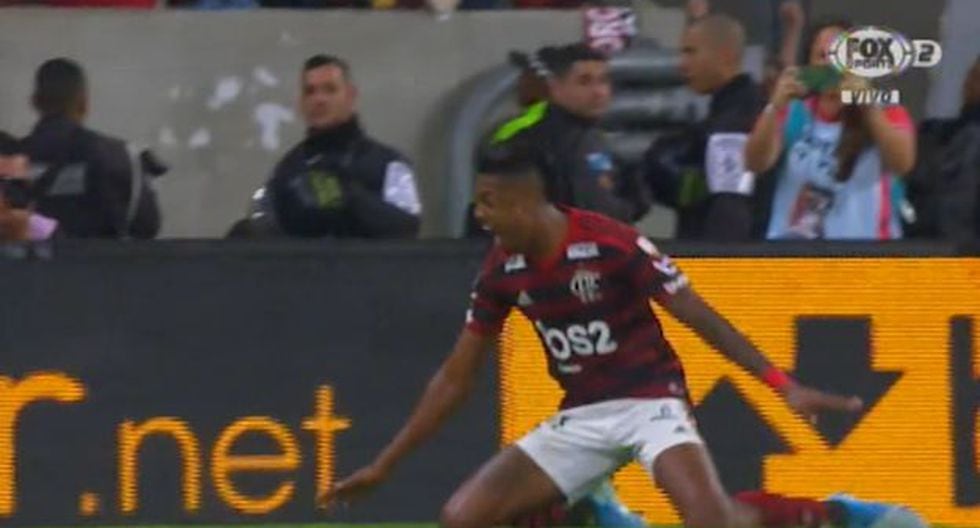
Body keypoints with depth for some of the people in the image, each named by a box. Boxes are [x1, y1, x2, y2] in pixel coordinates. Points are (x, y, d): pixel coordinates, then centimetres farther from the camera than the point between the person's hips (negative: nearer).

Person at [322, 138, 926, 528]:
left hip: (649, 399, -6)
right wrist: (384, 466, 7)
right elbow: (455, 379, 8)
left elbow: (701, 317, -12)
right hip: (582, 417, 6)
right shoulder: (502, 272, -1)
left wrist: (784, 385, -19)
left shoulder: (613, 244, -18)